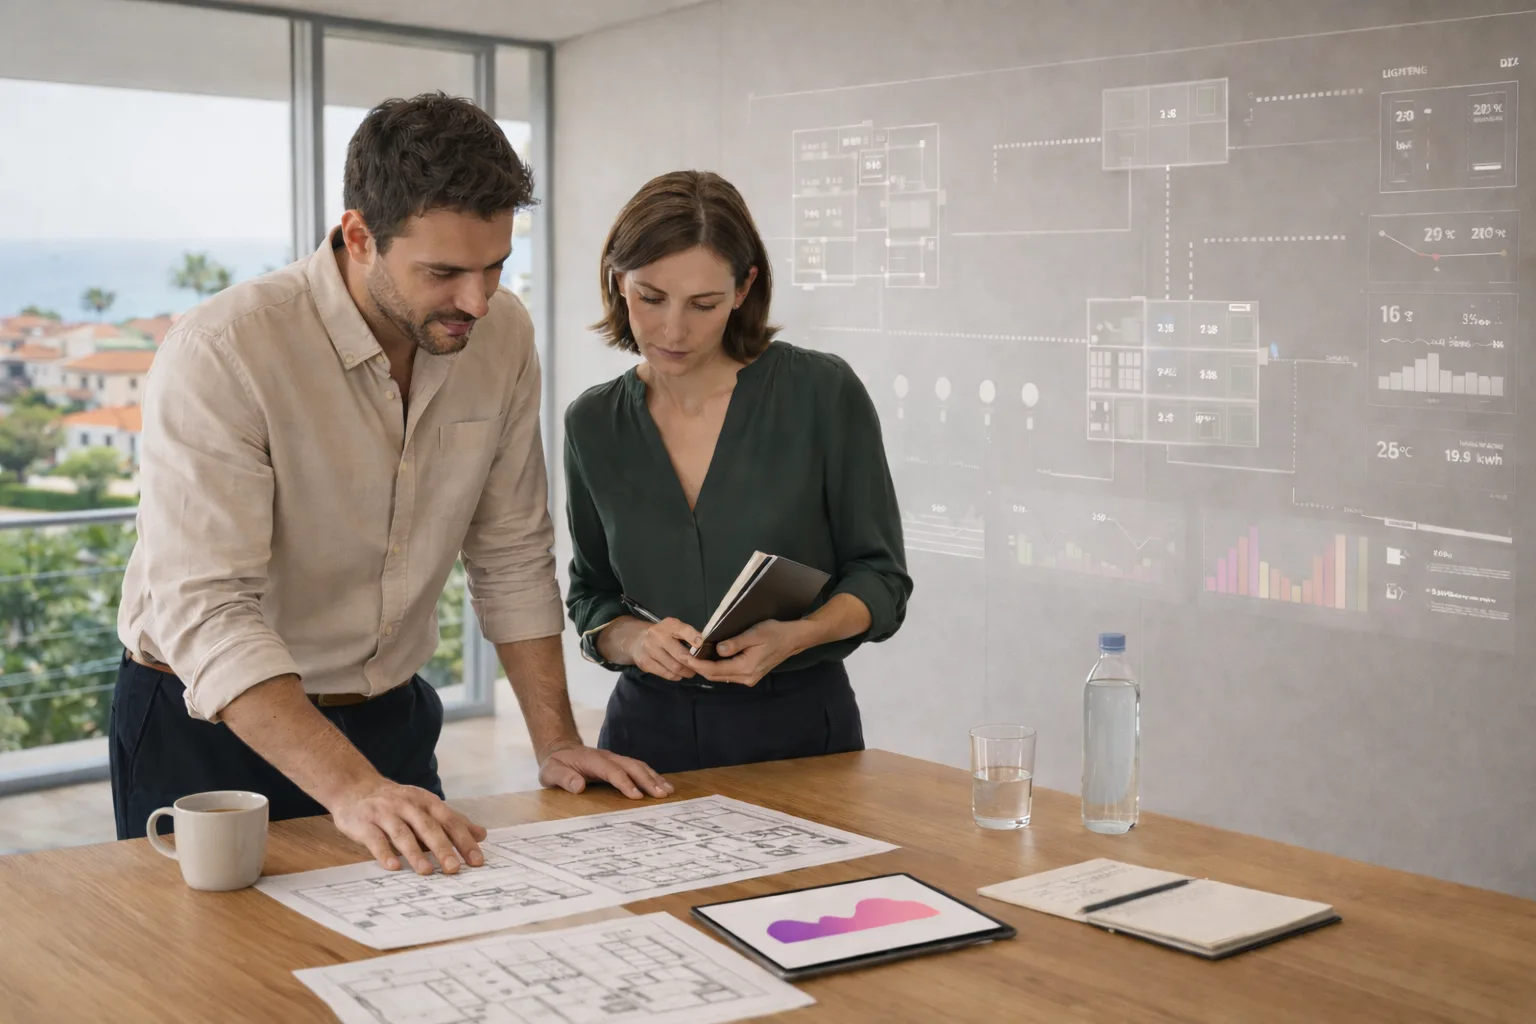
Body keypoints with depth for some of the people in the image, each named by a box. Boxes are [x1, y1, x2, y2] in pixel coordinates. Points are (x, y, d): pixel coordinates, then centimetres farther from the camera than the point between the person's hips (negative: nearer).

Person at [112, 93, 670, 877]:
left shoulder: (502, 334, -6)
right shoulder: (220, 355, -24)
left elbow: (511, 557, 3)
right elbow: (205, 613, -31)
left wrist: (556, 741, -3)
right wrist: (352, 788, -42)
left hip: (389, 720, 5)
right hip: (211, 729, -4)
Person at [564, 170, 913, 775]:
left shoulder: (823, 393, -6)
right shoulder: (593, 424, 4)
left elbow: (881, 578, 0)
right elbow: (590, 597, 13)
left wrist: (794, 635, -18)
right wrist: (632, 639, -9)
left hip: (799, 725, -2)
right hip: (649, 729, 2)